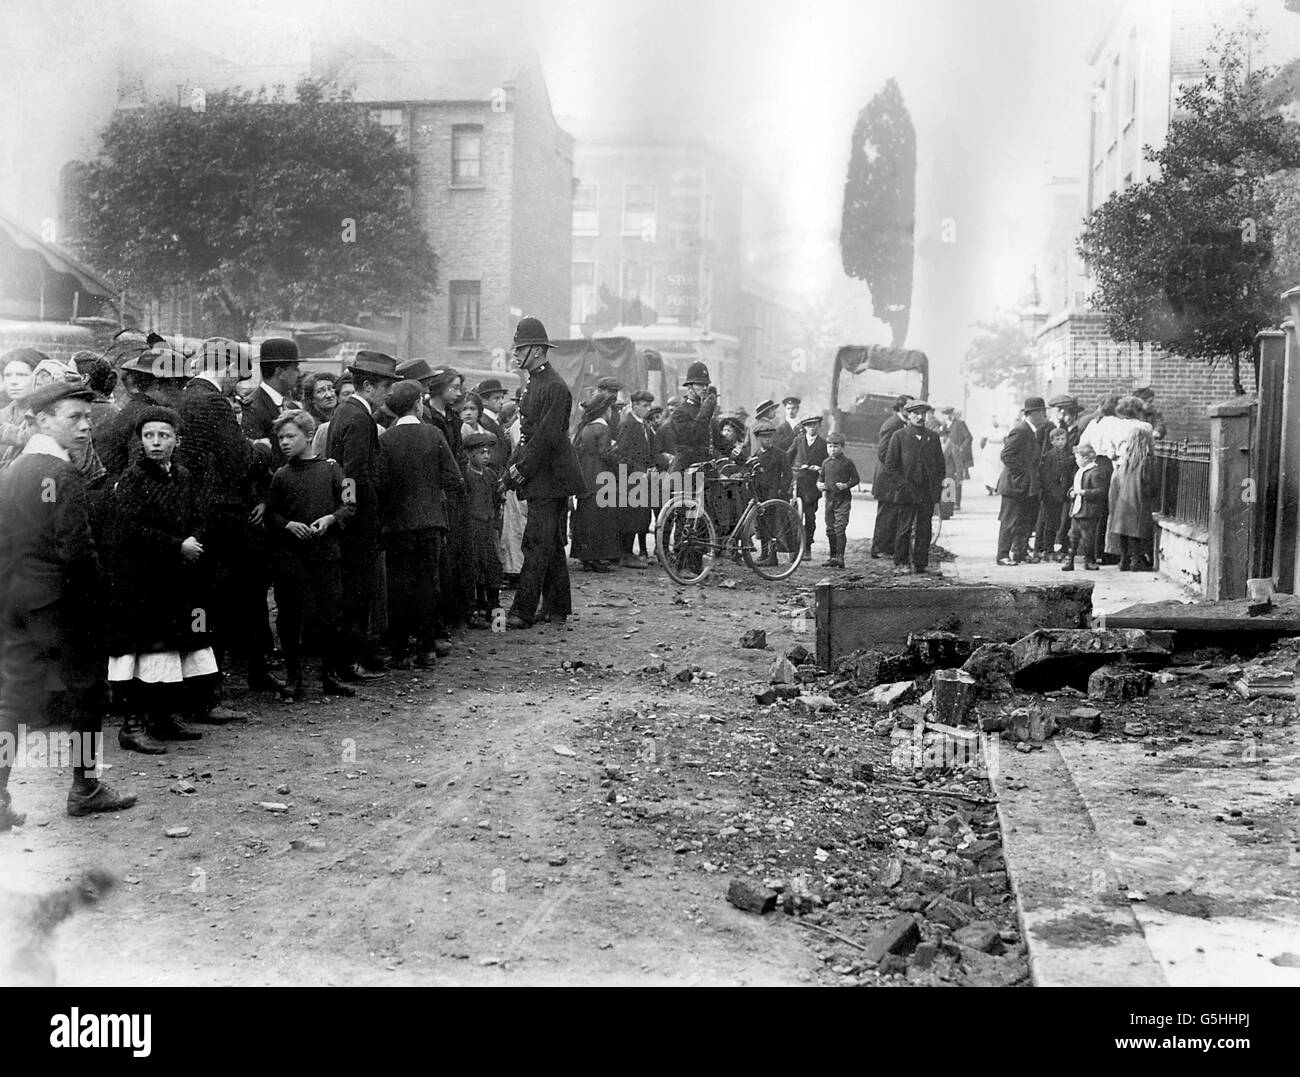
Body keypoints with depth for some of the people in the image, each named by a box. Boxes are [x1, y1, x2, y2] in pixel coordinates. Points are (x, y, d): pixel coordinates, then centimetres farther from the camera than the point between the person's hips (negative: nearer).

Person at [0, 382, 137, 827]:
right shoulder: (62, 474, -14)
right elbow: (74, 549, -20)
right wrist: (96, 590, -5)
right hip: (55, 598, -8)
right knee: (88, 690, 7)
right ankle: (85, 788, 14)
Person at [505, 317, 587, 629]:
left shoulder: (554, 387, -15)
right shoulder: (534, 383, 16)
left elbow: (547, 436, -20)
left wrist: (522, 468, -15)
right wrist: (514, 463, 8)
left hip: (550, 478, -10)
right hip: (540, 479, 10)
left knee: (538, 545, -9)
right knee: (551, 545, 12)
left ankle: (523, 612, -9)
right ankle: (557, 609, 18)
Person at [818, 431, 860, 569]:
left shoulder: (847, 462, -4)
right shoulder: (826, 462, 11)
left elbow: (856, 479, -3)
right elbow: (821, 477, 21)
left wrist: (846, 485, -19)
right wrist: (819, 484, 0)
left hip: (843, 499, -6)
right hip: (829, 499, 6)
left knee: (840, 528, -13)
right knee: (830, 529, 10)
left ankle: (840, 557, -12)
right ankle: (833, 556, 20)